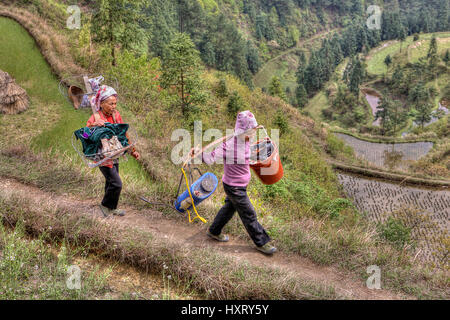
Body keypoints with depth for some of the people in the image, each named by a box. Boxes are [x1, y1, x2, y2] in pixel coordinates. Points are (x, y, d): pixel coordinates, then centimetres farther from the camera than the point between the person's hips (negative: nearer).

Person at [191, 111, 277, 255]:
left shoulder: (245, 141, -3)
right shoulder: (229, 145, -30)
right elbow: (211, 158, -28)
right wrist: (199, 152, -42)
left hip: (241, 185, 9)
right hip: (234, 187, -9)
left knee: (229, 208, 25)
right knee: (249, 214, 5)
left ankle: (214, 231, 46)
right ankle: (261, 242, 22)